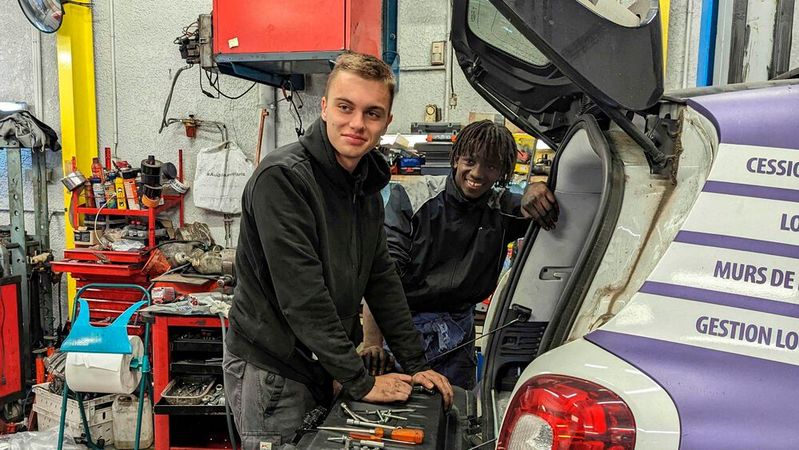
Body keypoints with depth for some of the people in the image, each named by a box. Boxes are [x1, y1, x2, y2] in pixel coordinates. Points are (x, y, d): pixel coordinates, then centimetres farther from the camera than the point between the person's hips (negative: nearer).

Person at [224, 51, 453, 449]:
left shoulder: (367, 186, 5)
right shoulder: (281, 177, -21)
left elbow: (382, 279, 9)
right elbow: (302, 297, -25)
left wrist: (415, 365, 5)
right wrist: (361, 382, -21)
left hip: (319, 367, 8)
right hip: (269, 370, -7)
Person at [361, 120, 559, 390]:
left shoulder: (501, 210, -1)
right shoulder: (410, 199, -12)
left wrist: (537, 188, -23)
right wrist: (372, 342, -31)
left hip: (457, 329, 4)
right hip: (402, 324, -3)